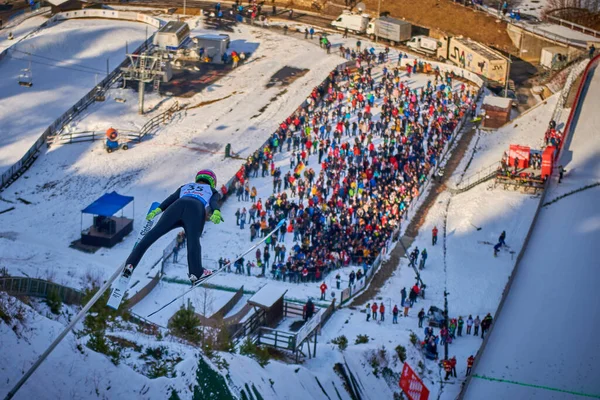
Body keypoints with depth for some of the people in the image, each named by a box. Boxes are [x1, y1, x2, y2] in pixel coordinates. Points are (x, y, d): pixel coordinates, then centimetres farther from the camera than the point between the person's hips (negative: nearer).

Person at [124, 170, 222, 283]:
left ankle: (130, 264, -7)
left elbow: (172, 197, 23)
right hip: (196, 209, -1)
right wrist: (216, 212, -8)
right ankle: (196, 272, -32)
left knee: (153, 233, 0)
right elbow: (214, 202, 11)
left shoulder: (185, 187, 41)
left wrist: (158, 209, 13)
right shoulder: (212, 191, 34)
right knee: (193, 240, -16)